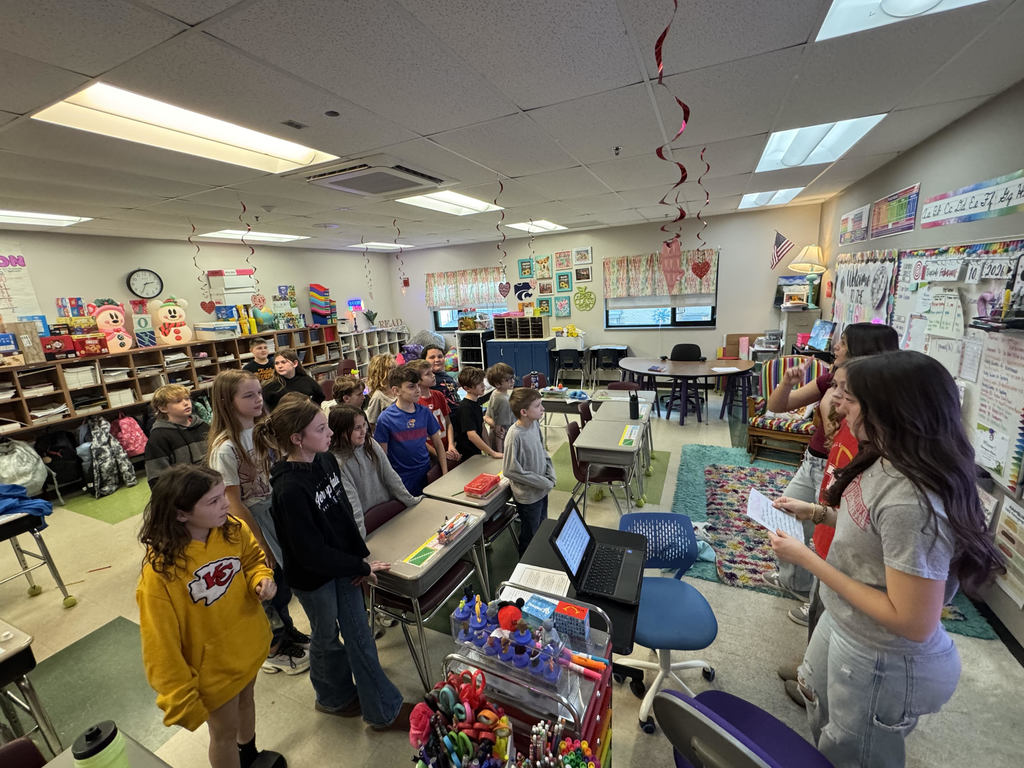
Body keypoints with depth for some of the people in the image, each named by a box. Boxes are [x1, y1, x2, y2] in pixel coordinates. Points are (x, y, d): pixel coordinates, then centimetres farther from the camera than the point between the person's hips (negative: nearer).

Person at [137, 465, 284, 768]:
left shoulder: (233, 530, -19)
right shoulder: (159, 571, -30)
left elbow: (254, 558, 2)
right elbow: (161, 646, -21)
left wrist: (262, 579, -19)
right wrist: (180, 700, -15)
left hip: (250, 645, 5)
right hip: (213, 669, -5)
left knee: (245, 699, 32)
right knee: (225, 732, 19)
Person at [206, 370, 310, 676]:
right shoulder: (225, 448, -23)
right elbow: (234, 503, -18)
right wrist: (260, 544, -13)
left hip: (276, 512, 6)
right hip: (252, 521, -6)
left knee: (283, 578, 20)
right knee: (274, 585, 10)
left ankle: (286, 631, 46)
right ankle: (273, 650, 36)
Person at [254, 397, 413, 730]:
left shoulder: (326, 460, -7)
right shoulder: (289, 489, -29)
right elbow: (310, 551, -24)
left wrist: (360, 557, -3)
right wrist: (362, 567, -15)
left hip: (344, 564, 6)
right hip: (313, 576, -6)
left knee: (359, 634, 18)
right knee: (328, 638, 19)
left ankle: (384, 708, 37)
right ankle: (334, 697, 48)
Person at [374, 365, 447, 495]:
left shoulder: (424, 412, -1)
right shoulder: (386, 419, -12)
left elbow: (438, 443, 6)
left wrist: (445, 474, 1)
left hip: (427, 474, 4)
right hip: (402, 480, -4)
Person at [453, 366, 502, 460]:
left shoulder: (476, 402, 5)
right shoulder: (465, 408, -23)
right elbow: (472, 435, -30)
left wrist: (489, 450, 4)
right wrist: (493, 453, -29)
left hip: (477, 452, 8)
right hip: (466, 456, -8)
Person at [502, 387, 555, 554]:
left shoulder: (535, 424, -6)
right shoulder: (515, 435, -29)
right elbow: (510, 470, -25)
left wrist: (551, 476, -5)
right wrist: (544, 483, -19)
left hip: (542, 490, 7)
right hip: (528, 496, -7)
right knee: (530, 537, 15)